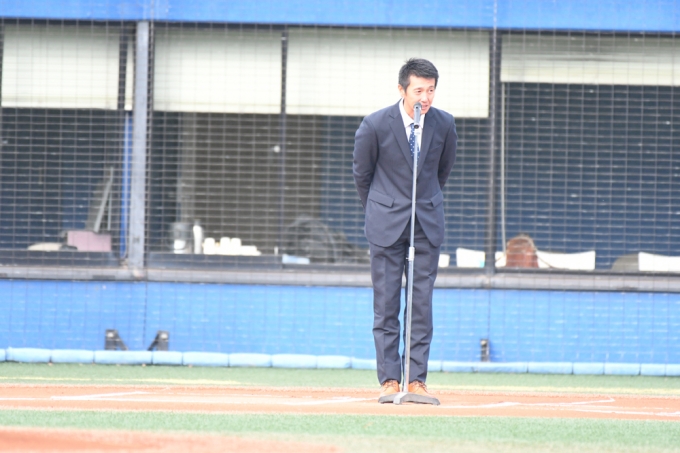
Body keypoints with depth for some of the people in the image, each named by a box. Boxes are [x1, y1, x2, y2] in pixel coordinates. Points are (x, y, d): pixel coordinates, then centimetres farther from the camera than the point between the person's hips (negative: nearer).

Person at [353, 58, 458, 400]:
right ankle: (389, 379, 1)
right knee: (386, 304, -2)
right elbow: (361, 173, 4)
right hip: (386, 223, -2)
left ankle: (418, 380, 2)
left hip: (428, 221, 2)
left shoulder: (444, 125, -4)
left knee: (422, 303, 0)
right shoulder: (375, 125, -11)